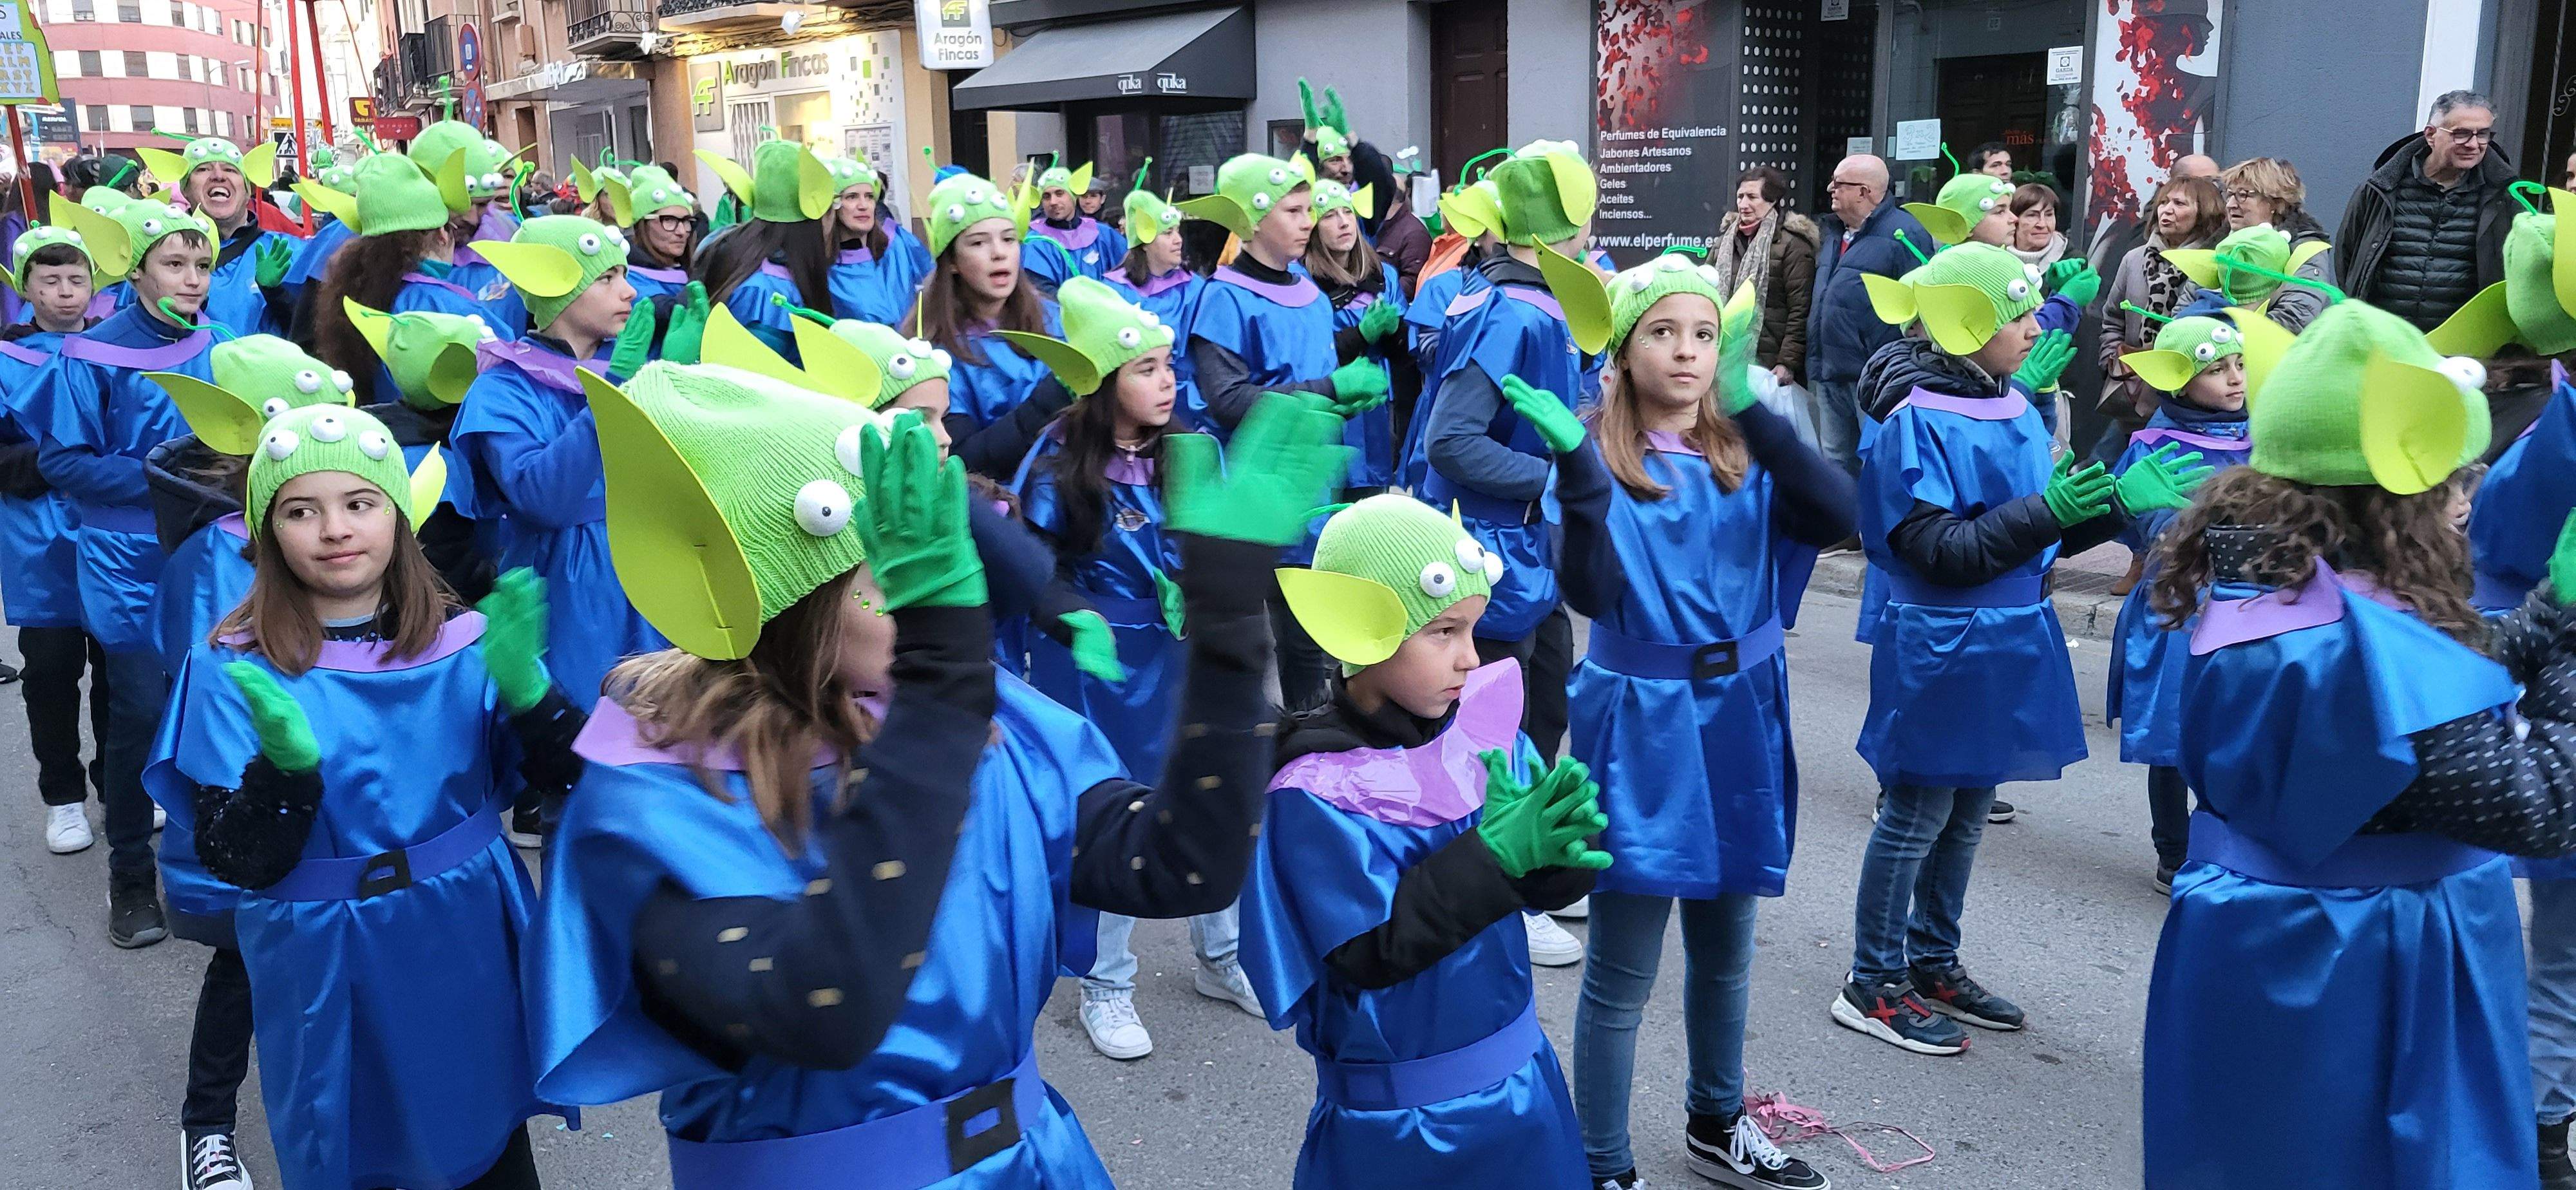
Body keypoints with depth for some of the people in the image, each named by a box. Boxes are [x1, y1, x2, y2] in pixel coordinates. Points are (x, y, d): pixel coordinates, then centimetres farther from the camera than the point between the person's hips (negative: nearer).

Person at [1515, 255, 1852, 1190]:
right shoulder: (1599, 454, -10)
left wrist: (1751, 409, -23)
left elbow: (1835, 516, -16)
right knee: (1621, 973, 2)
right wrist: (1577, 469, -36)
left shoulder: (1746, 453, 3)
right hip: (1641, 730, -5)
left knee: (1725, 952, 21)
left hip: (1738, 722, 5)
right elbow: (1591, 595, -24)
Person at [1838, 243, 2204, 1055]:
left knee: (1966, 812, 17)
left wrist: (2125, 500, 4)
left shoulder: (2016, 409, 7)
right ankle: (1873, 987, 16)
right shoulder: (1916, 423, -17)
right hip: (1940, 646, -8)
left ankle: (1933, 966, 32)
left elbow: (2042, 538, 13)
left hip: (2005, 642, 8)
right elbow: (1939, 551, -23)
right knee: (1915, 817, 2)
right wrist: (2044, 513, -30)